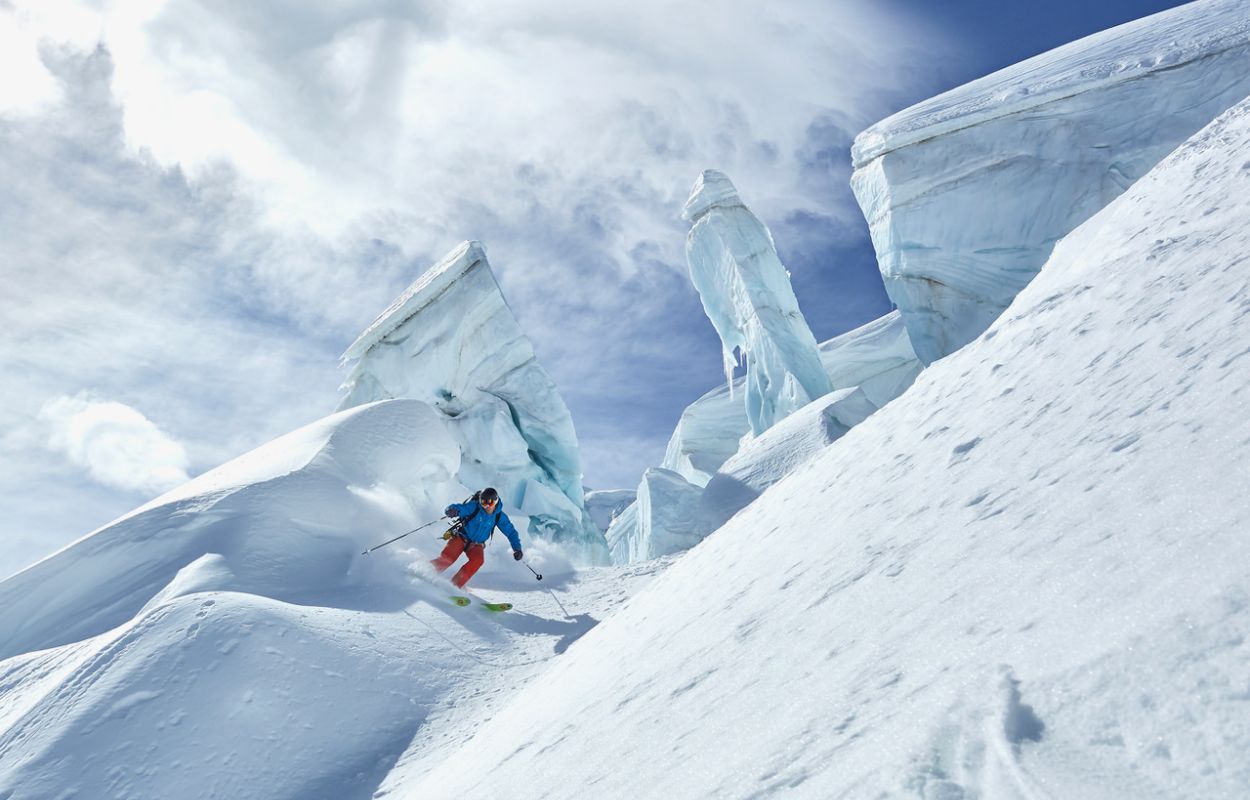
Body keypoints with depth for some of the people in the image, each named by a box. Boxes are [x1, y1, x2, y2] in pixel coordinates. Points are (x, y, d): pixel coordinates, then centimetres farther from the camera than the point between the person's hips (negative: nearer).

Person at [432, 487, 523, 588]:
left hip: (476, 545, 2)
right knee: (447, 558, -23)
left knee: (478, 560, -28)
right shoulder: (474, 507, -18)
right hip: (461, 538, -2)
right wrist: (452, 511, -55)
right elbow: (459, 508, -30)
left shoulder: (499, 516, -8)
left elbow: (510, 531, -2)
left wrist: (517, 548, -14)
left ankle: (456, 584, -21)